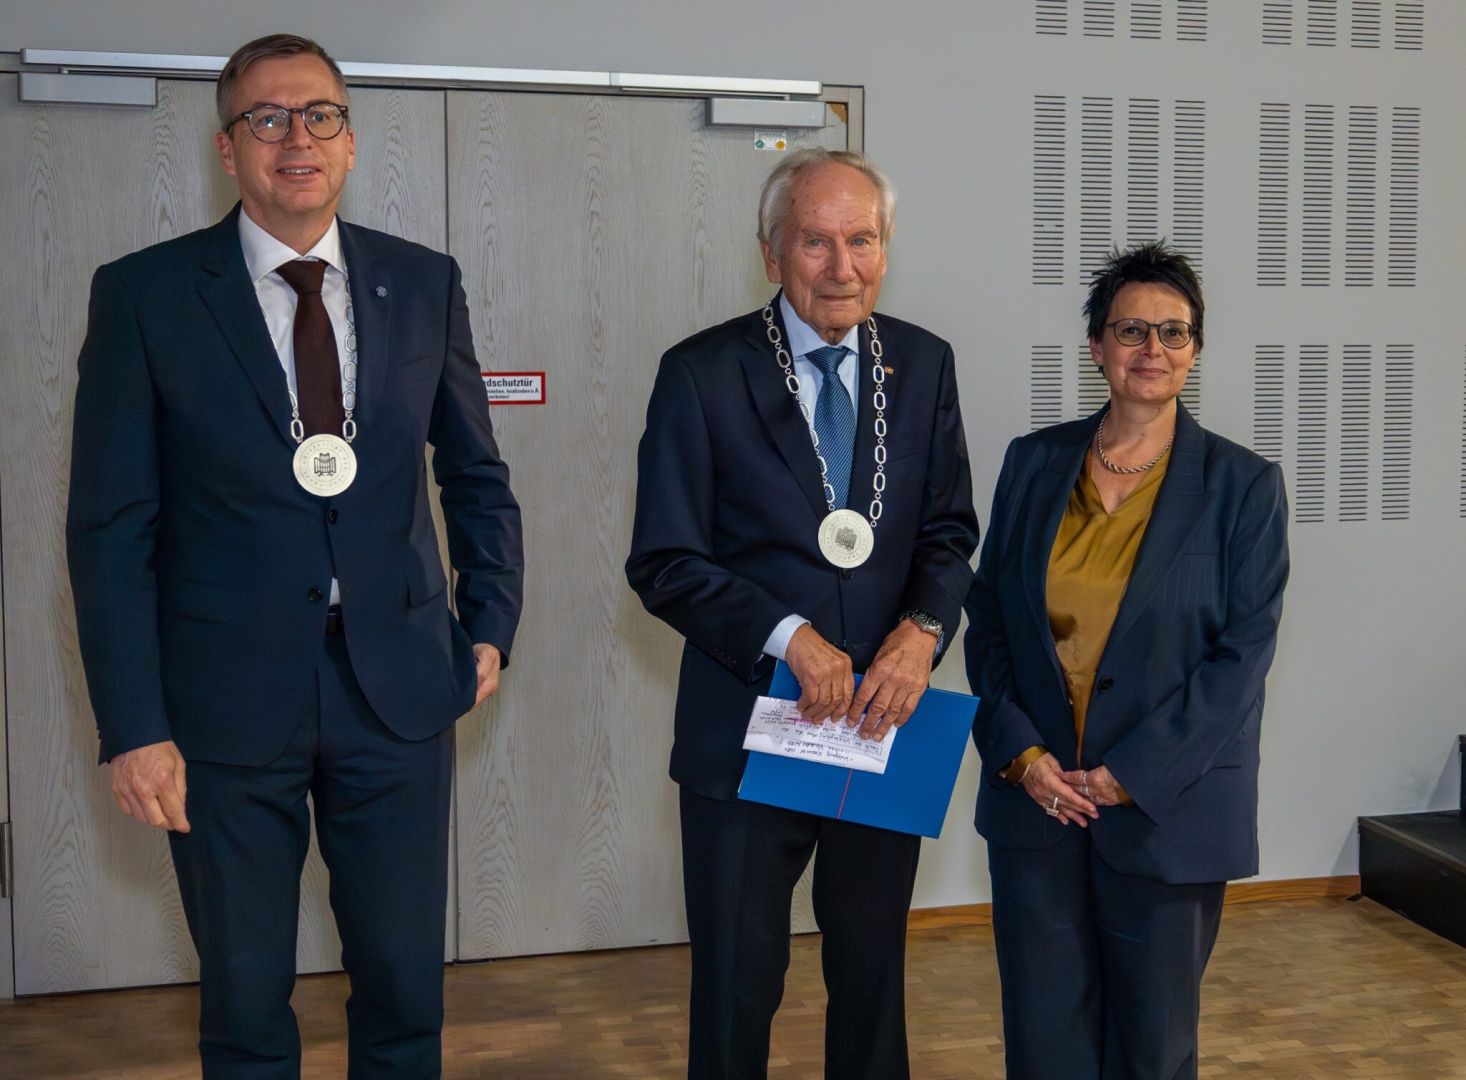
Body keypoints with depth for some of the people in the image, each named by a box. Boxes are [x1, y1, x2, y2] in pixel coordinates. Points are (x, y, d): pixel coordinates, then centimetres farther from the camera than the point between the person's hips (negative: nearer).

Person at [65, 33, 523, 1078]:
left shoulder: (425, 282, 5)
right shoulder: (143, 295, -4)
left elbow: (477, 472, 15)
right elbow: (111, 527, -5)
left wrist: (491, 625, 6)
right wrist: (134, 727, -9)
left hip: (400, 690, 2)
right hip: (226, 705, -2)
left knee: (407, 994, 11)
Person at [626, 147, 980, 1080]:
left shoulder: (924, 364, 3)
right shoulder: (702, 374, -9)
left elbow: (950, 531, 4)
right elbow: (665, 564, -10)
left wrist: (922, 628, -16)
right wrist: (789, 637, -23)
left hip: (883, 717, 3)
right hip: (749, 728, -3)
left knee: (874, 980, 19)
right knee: (736, 991, 12)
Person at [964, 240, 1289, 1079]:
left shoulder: (1243, 484, -3)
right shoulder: (1034, 464, 4)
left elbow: (1244, 654, -8)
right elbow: (989, 622, 5)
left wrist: (1130, 774, -13)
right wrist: (1019, 752, -8)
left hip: (1168, 809, -2)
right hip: (1034, 798, 2)